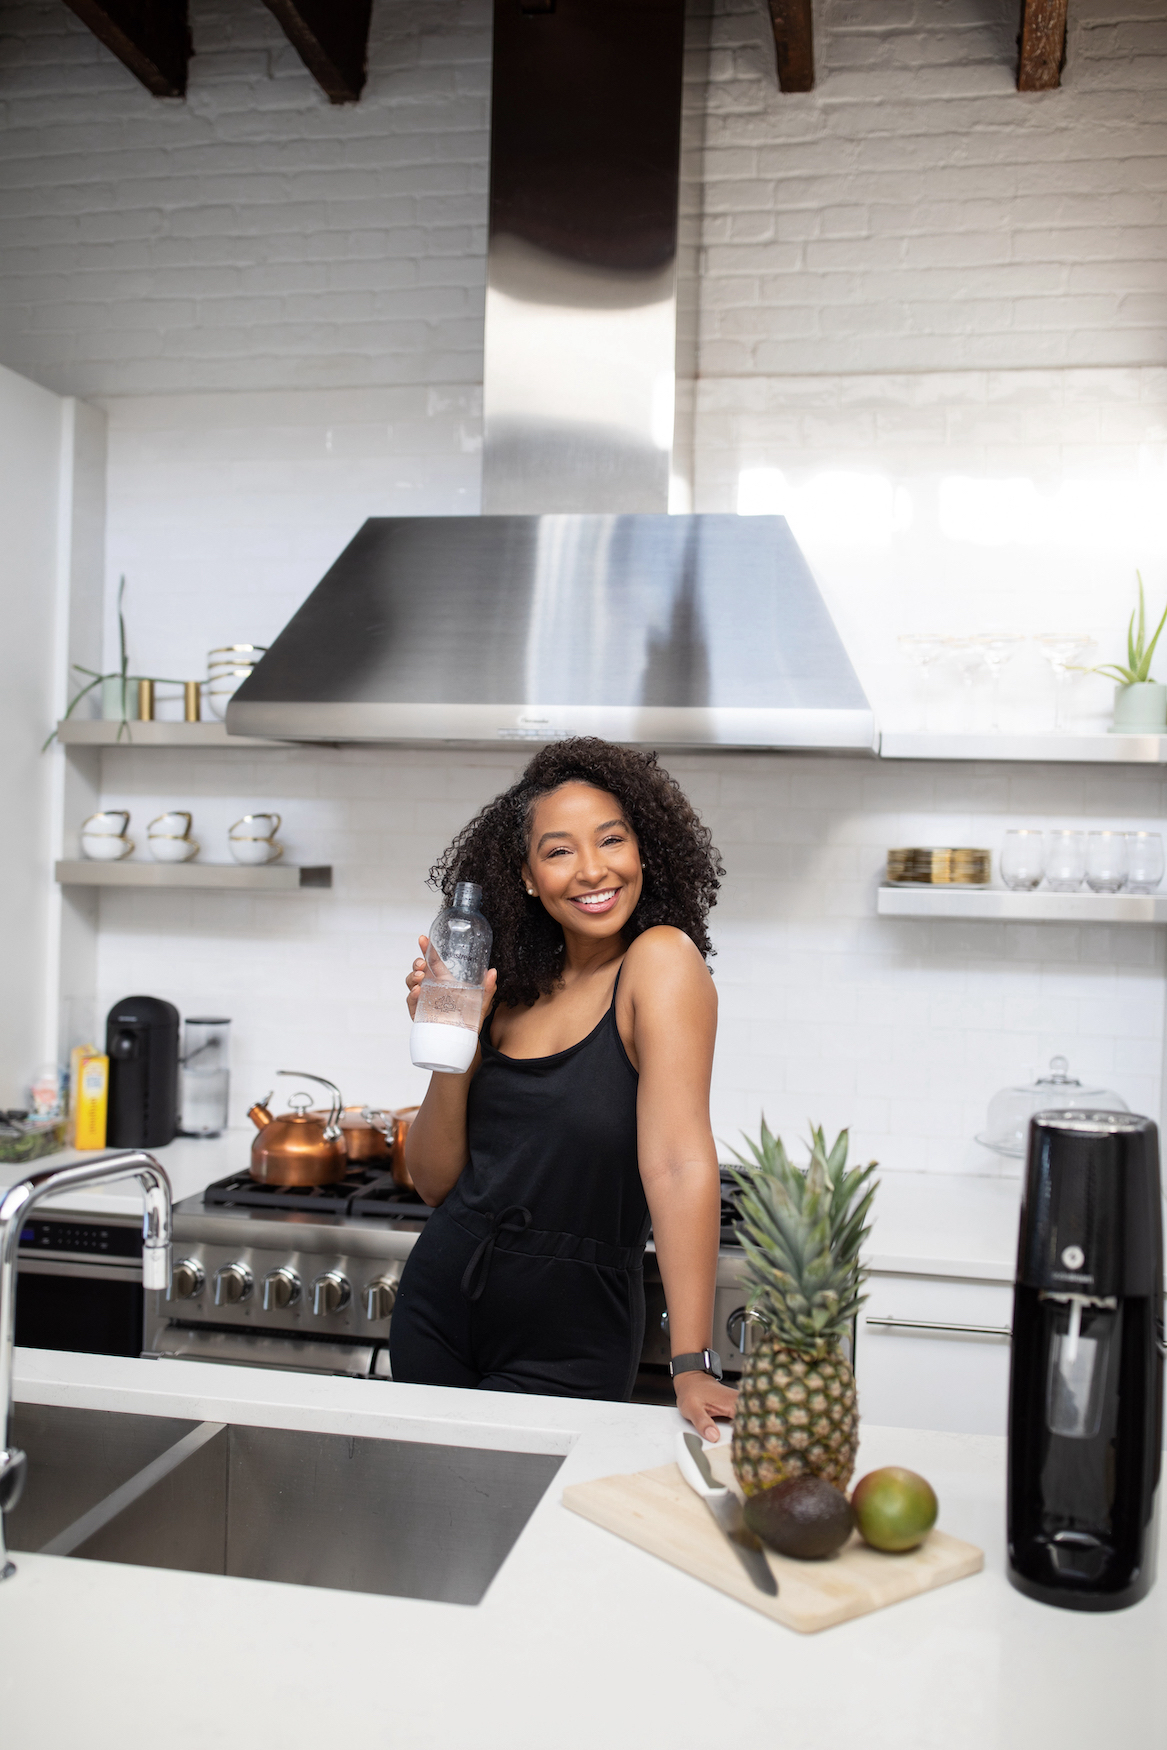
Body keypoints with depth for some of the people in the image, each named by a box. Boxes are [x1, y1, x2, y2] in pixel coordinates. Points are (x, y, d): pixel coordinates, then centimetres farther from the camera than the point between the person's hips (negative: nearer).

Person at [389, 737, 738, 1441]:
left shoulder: (661, 959, -15)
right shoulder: (513, 990, 3)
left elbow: (678, 1162, -25)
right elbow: (437, 1183, 2)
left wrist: (694, 1366, -29)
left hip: (568, 1346, -5)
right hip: (439, 1310, 5)